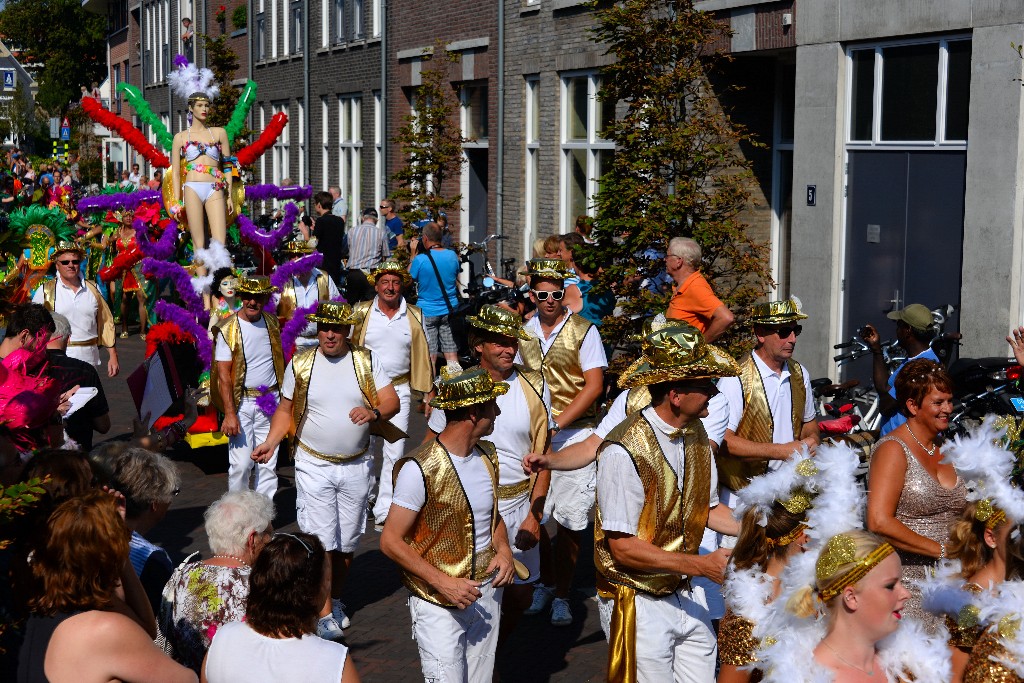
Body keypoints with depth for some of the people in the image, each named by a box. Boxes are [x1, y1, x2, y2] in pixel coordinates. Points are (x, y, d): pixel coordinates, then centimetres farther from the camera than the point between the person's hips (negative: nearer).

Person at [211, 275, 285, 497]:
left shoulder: (272, 323, 6)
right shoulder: (228, 329, -8)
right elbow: (224, 373, -10)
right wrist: (229, 413, -16)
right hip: (241, 402, -4)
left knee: (268, 463, 5)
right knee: (241, 464, -6)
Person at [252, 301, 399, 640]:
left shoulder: (366, 360, 0)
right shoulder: (301, 363, 0)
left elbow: (392, 402, -4)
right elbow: (286, 409, 7)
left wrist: (374, 412, -26)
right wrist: (270, 443, -9)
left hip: (356, 466, 1)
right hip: (314, 465, -1)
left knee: (347, 541, 11)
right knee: (321, 541, -8)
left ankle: (336, 600, 31)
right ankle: (325, 614, -1)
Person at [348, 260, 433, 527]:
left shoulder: (414, 316, 3)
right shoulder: (361, 312, 0)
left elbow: (422, 355, 8)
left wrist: (429, 391, 6)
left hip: (399, 390, 0)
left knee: (395, 451, -2)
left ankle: (384, 510, 3)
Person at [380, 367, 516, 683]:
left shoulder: (487, 455, 4)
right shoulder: (420, 469, -19)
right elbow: (391, 542, -16)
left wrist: (503, 549, 0)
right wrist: (442, 582, -21)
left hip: (486, 594, 7)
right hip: (439, 604, -7)